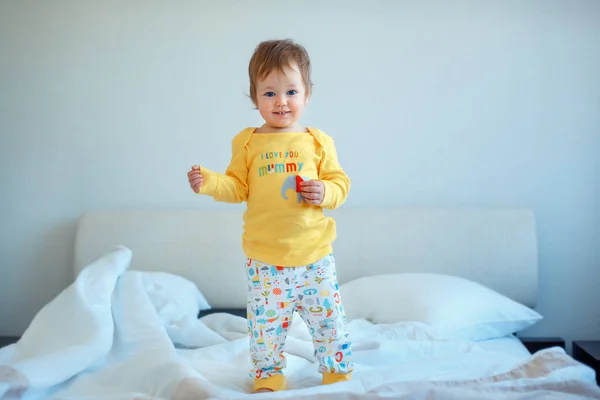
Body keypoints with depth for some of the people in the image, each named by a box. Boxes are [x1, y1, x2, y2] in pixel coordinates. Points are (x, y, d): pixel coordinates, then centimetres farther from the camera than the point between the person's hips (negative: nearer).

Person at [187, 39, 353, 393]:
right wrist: (208, 182, -13)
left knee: (329, 317, 9)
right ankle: (269, 376, 30)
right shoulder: (248, 143, 2)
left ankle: (338, 371, 30)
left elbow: (341, 182, 4)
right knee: (266, 323, 10)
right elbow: (237, 187, 3)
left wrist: (325, 192, -16)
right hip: (265, 259, 0)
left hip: (314, 256, 0)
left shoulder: (318, 142, 0)